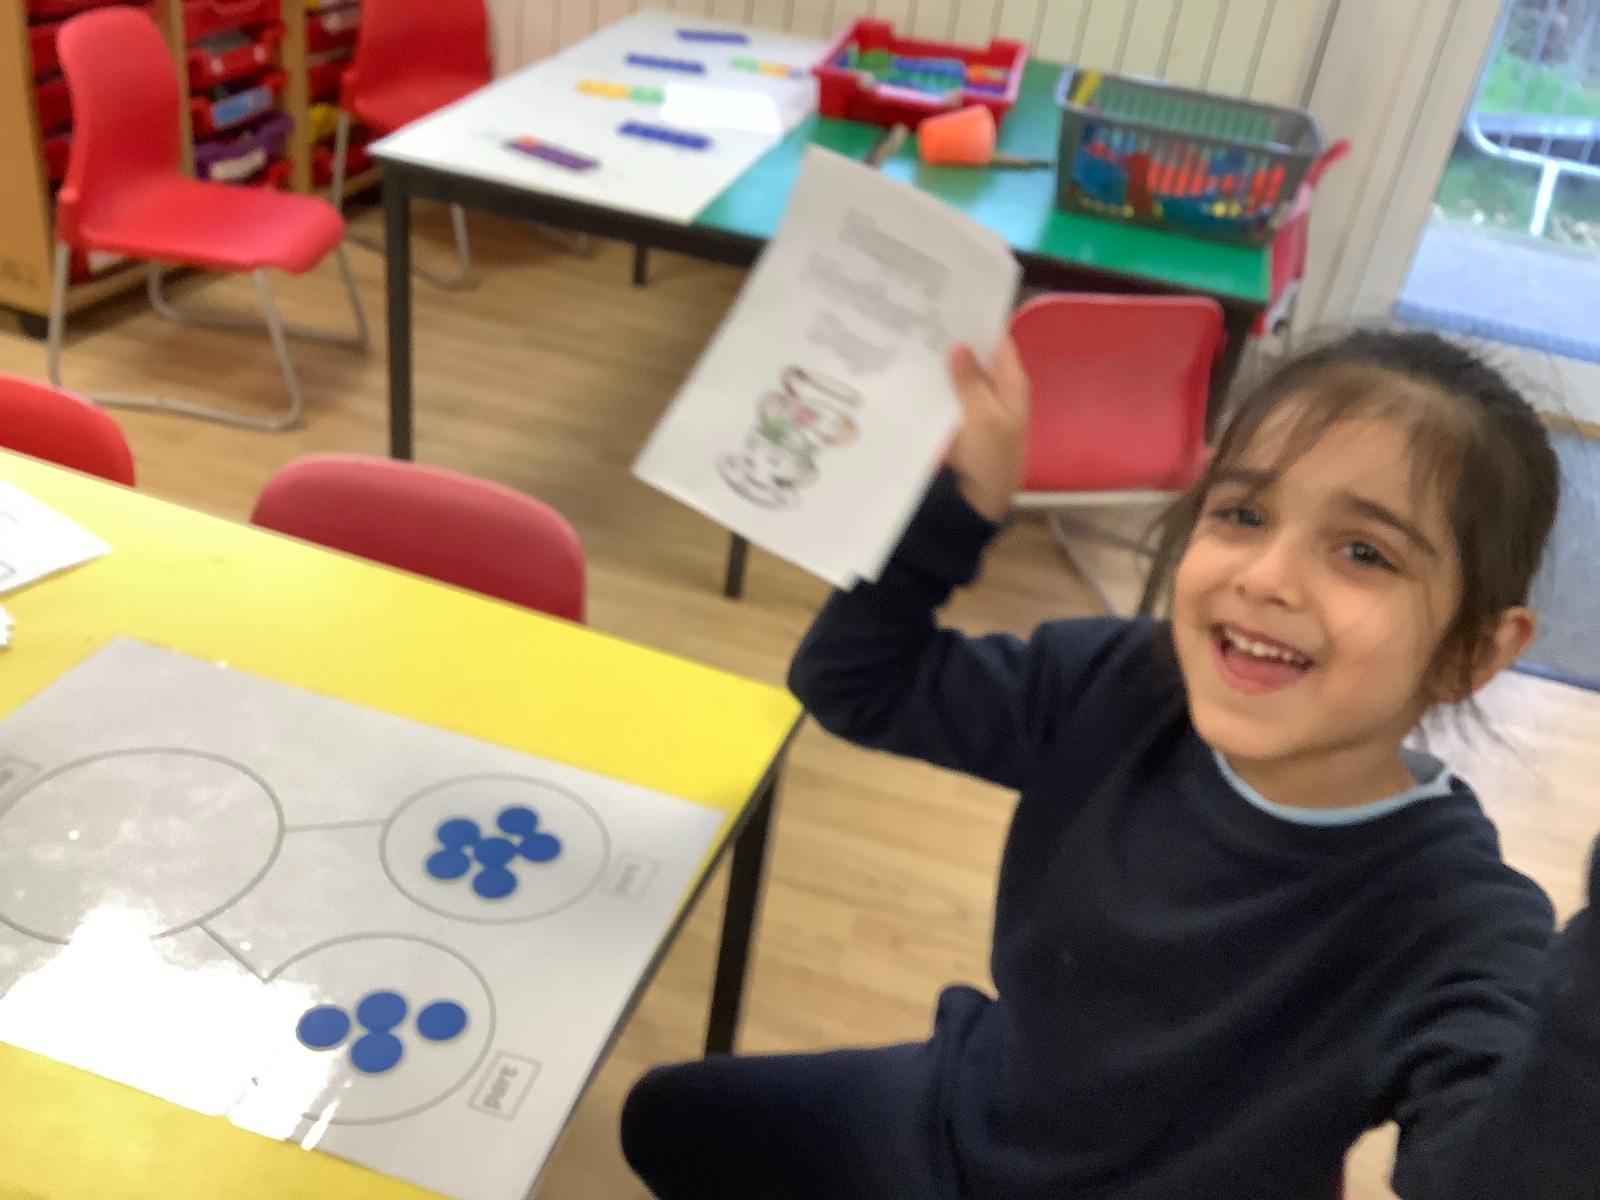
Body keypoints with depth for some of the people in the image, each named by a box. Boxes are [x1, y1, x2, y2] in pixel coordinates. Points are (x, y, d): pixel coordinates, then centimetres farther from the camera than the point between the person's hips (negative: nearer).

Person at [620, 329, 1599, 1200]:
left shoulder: (1457, 920, -30)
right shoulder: (1118, 688, -18)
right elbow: (857, 686, -7)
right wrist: (962, 495, -20)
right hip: (957, 1118, 5)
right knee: (671, 1117, 19)